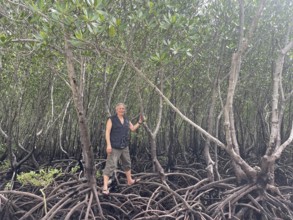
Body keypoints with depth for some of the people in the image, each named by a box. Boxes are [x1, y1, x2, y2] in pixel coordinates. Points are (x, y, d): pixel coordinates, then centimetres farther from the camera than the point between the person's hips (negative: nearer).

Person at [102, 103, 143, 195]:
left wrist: (139, 122, 5)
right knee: (110, 165, -12)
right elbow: (107, 132, -16)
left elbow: (133, 129, 19)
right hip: (114, 147, -7)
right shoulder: (111, 119, -10)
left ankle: (130, 180, 40)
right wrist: (108, 145, -25)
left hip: (124, 147, 7)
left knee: (127, 163, 21)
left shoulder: (126, 120, 10)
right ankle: (105, 186, -9)